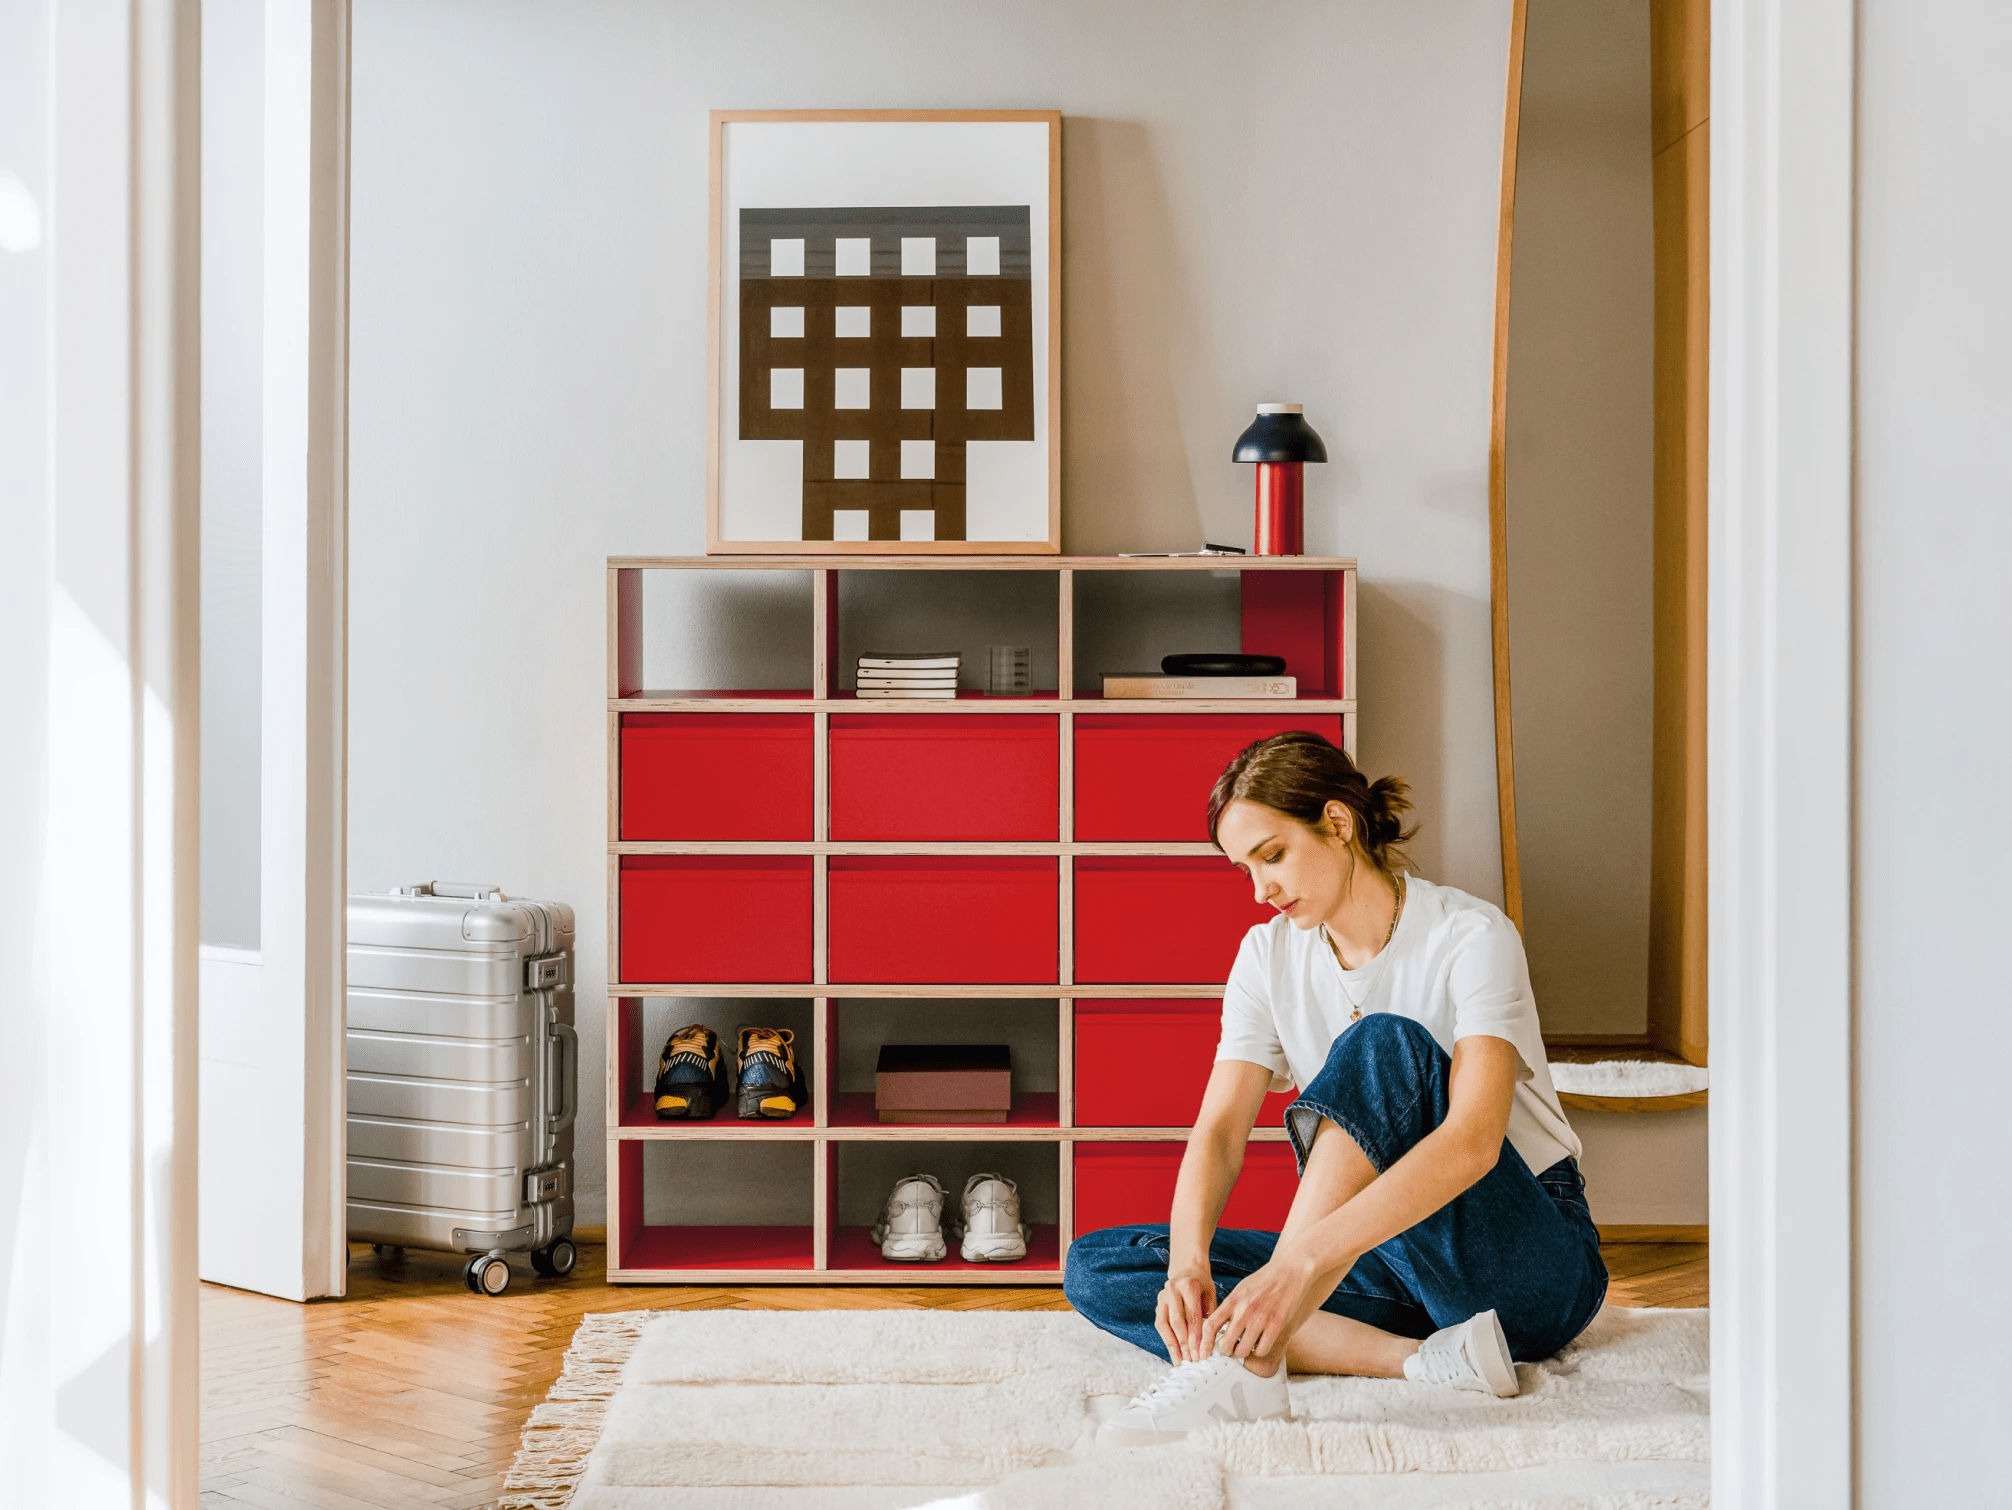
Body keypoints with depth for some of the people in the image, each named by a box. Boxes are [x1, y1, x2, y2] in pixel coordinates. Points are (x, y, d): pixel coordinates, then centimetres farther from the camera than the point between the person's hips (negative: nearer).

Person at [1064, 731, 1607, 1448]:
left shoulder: (1472, 937, -15)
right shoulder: (1269, 954, 3)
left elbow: (1473, 1138, -31)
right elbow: (1218, 1129, -6)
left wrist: (1302, 1260, -42)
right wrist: (1188, 1263, -27)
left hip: (1533, 1263, -6)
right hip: (1389, 1264, 6)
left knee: (1385, 1042, -32)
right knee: (1096, 1268, -12)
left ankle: (1245, 1365, -39)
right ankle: (1424, 1358, -26)